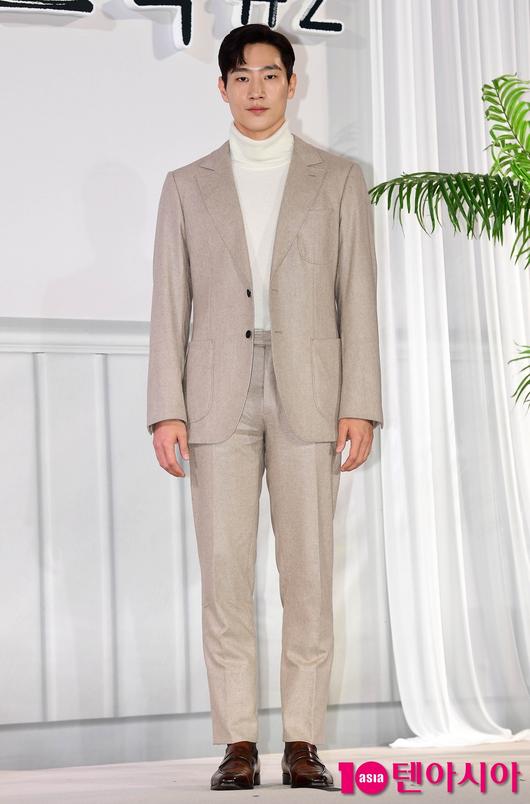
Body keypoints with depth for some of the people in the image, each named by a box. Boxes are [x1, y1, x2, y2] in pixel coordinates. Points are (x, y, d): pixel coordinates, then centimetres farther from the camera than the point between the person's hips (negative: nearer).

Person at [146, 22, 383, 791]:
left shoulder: (338, 178, 10)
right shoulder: (187, 185, 12)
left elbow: (358, 299, 4)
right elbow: (170, 305, 7)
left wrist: (360, 405, -6)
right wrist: (166, 410, -3)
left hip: (308, 394, 0)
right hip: (219, 397, 1)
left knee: (308, 572, -2)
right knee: (225, 571, -3)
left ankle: (302, 745, 6)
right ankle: (238, 747, 4)